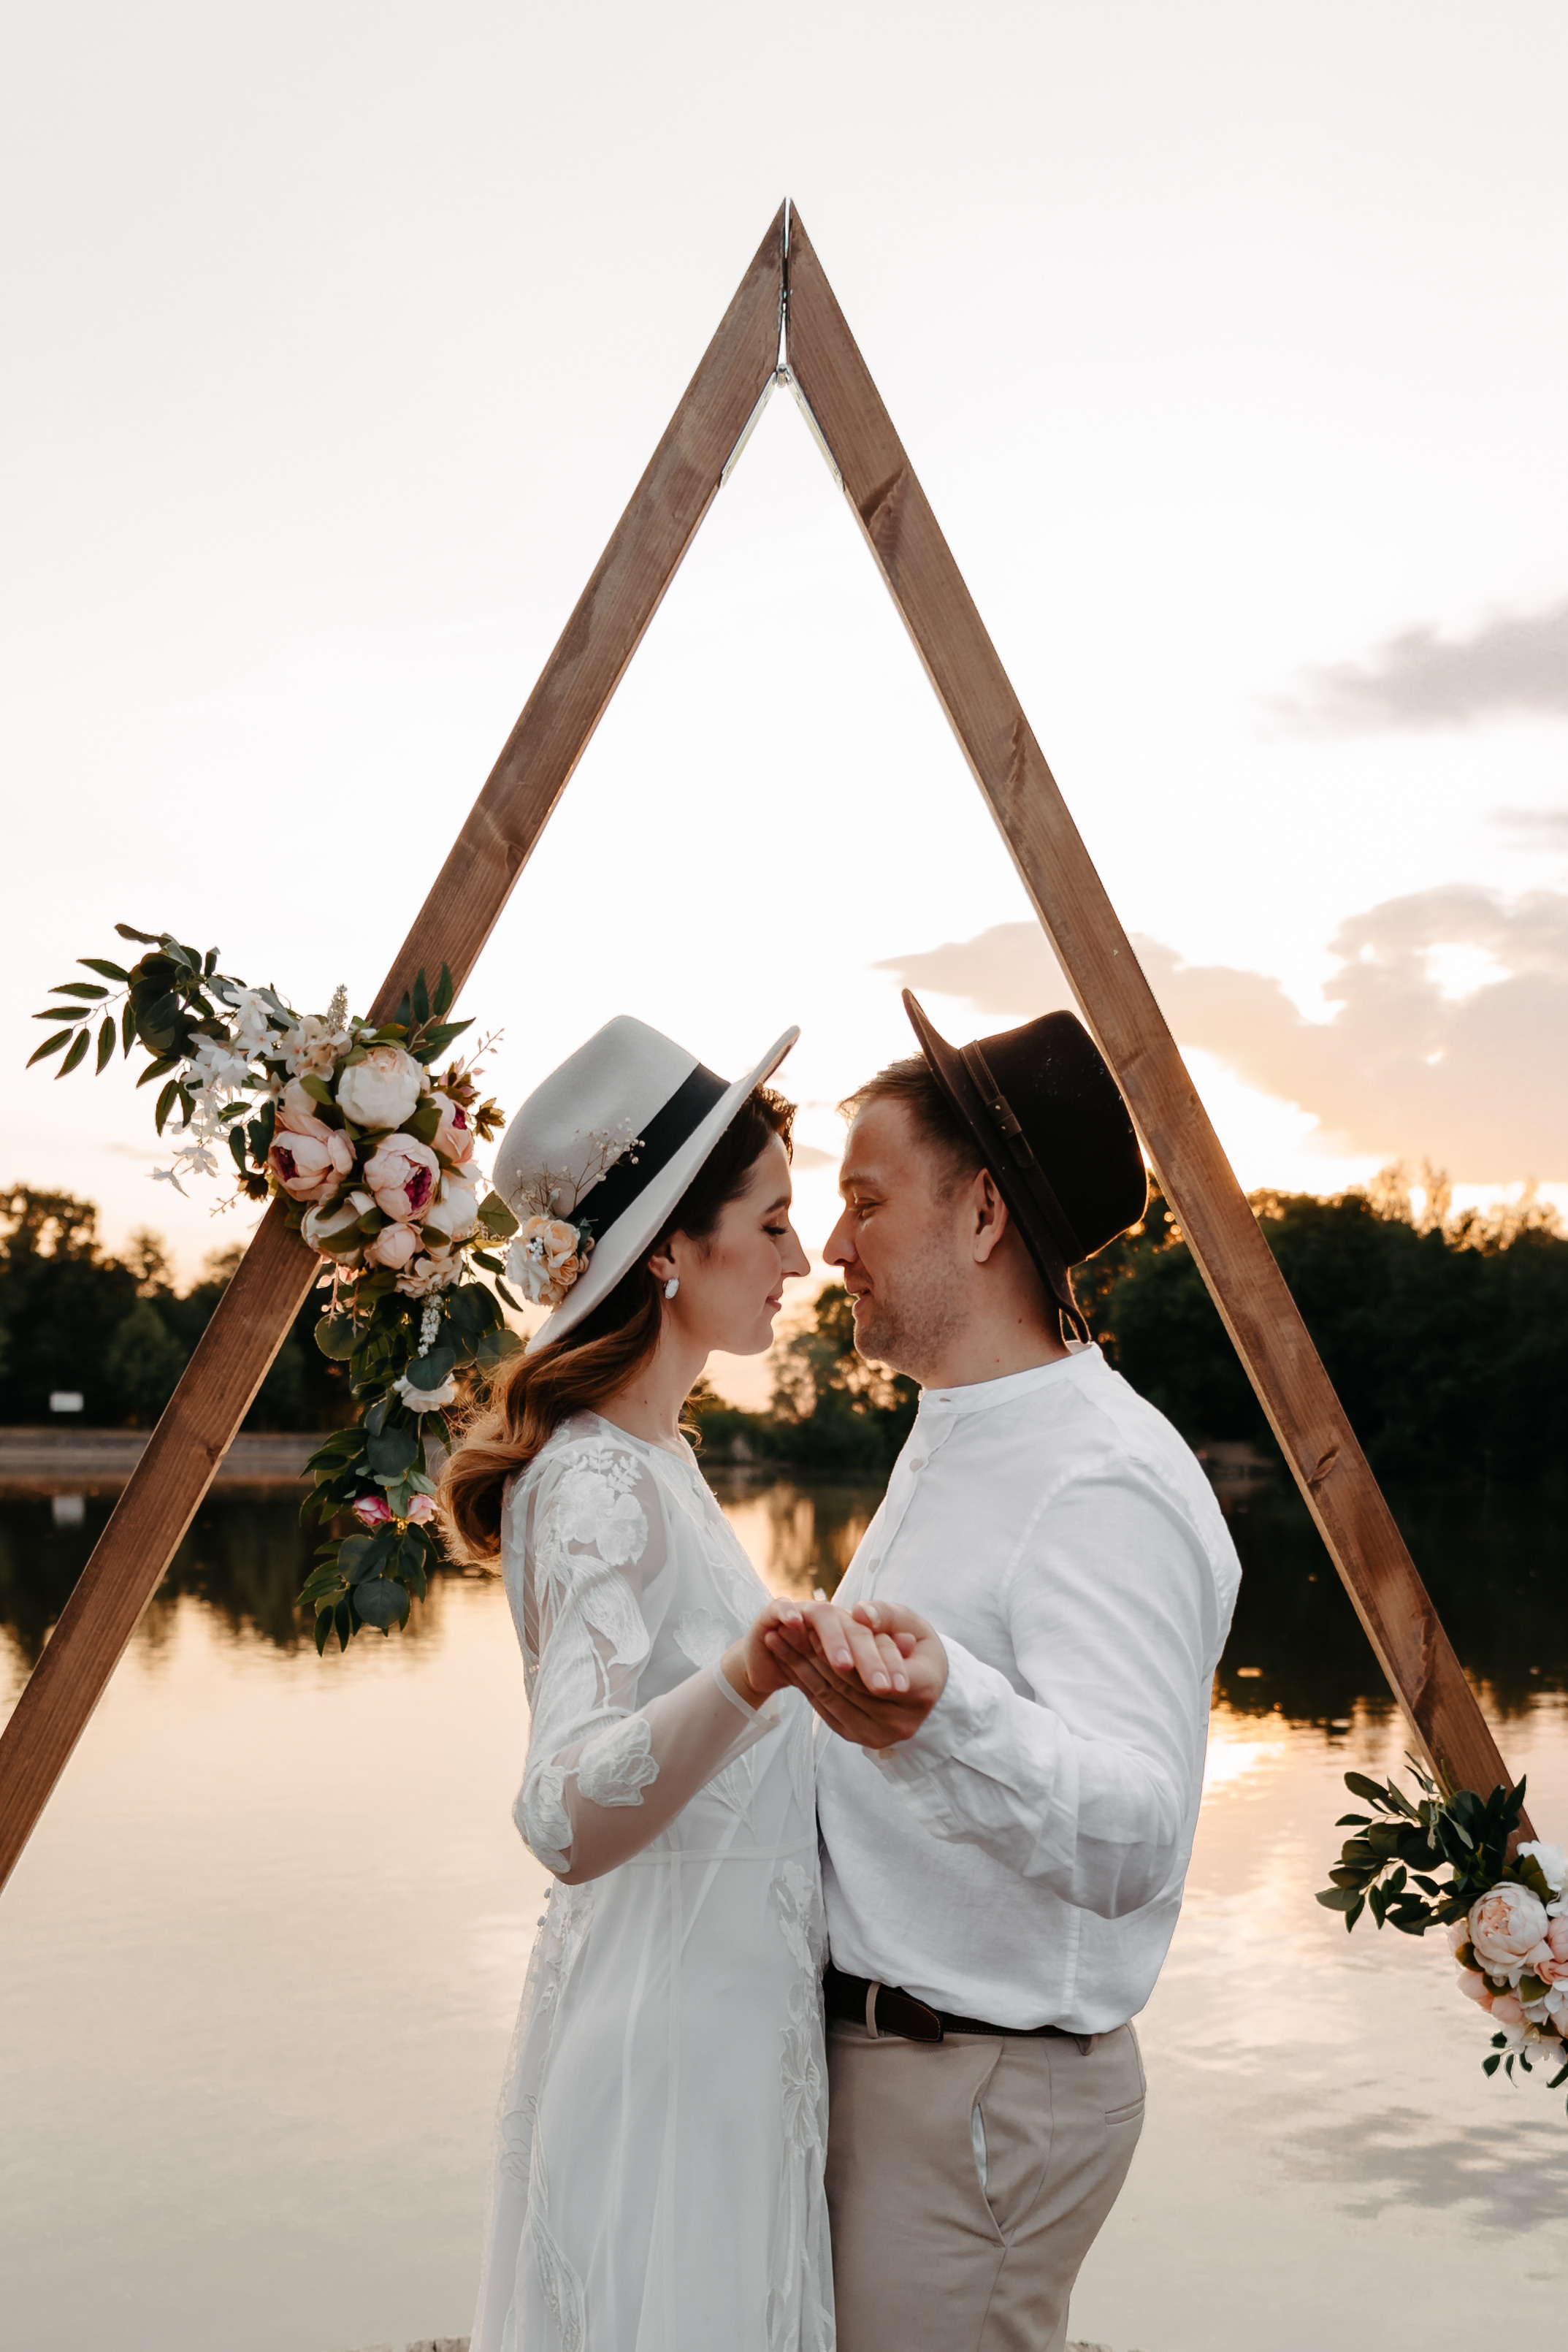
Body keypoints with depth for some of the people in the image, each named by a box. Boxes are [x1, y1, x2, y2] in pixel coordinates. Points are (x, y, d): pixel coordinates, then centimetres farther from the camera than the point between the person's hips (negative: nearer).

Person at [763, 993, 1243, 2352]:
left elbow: (1129, 1838, -36)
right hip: (870, 2052, 10)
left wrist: (941, 1713, -51)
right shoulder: (956, 1437, 9)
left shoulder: (1108, 1484, -23)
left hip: (983, 2095, -9)